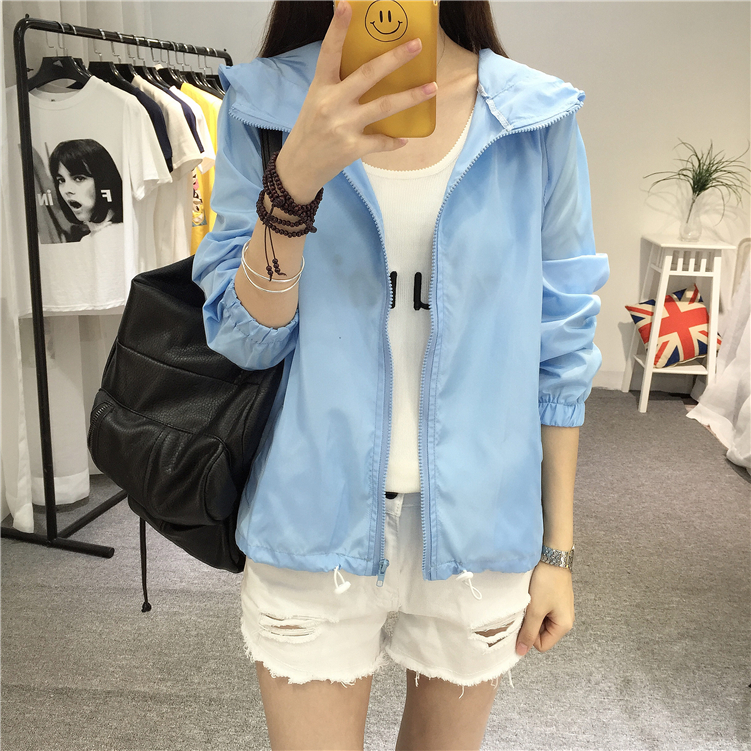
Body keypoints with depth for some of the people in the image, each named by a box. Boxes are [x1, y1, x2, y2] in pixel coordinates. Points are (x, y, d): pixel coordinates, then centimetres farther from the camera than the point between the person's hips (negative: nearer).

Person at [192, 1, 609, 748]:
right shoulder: (263, 106, -4)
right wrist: (295, 179, -23)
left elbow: (558, 351, 0)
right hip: (317, 531, 0)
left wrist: (558, 549, 3)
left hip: (479, 535, 1)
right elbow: (243, 342, -6)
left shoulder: (538, 123, -5)